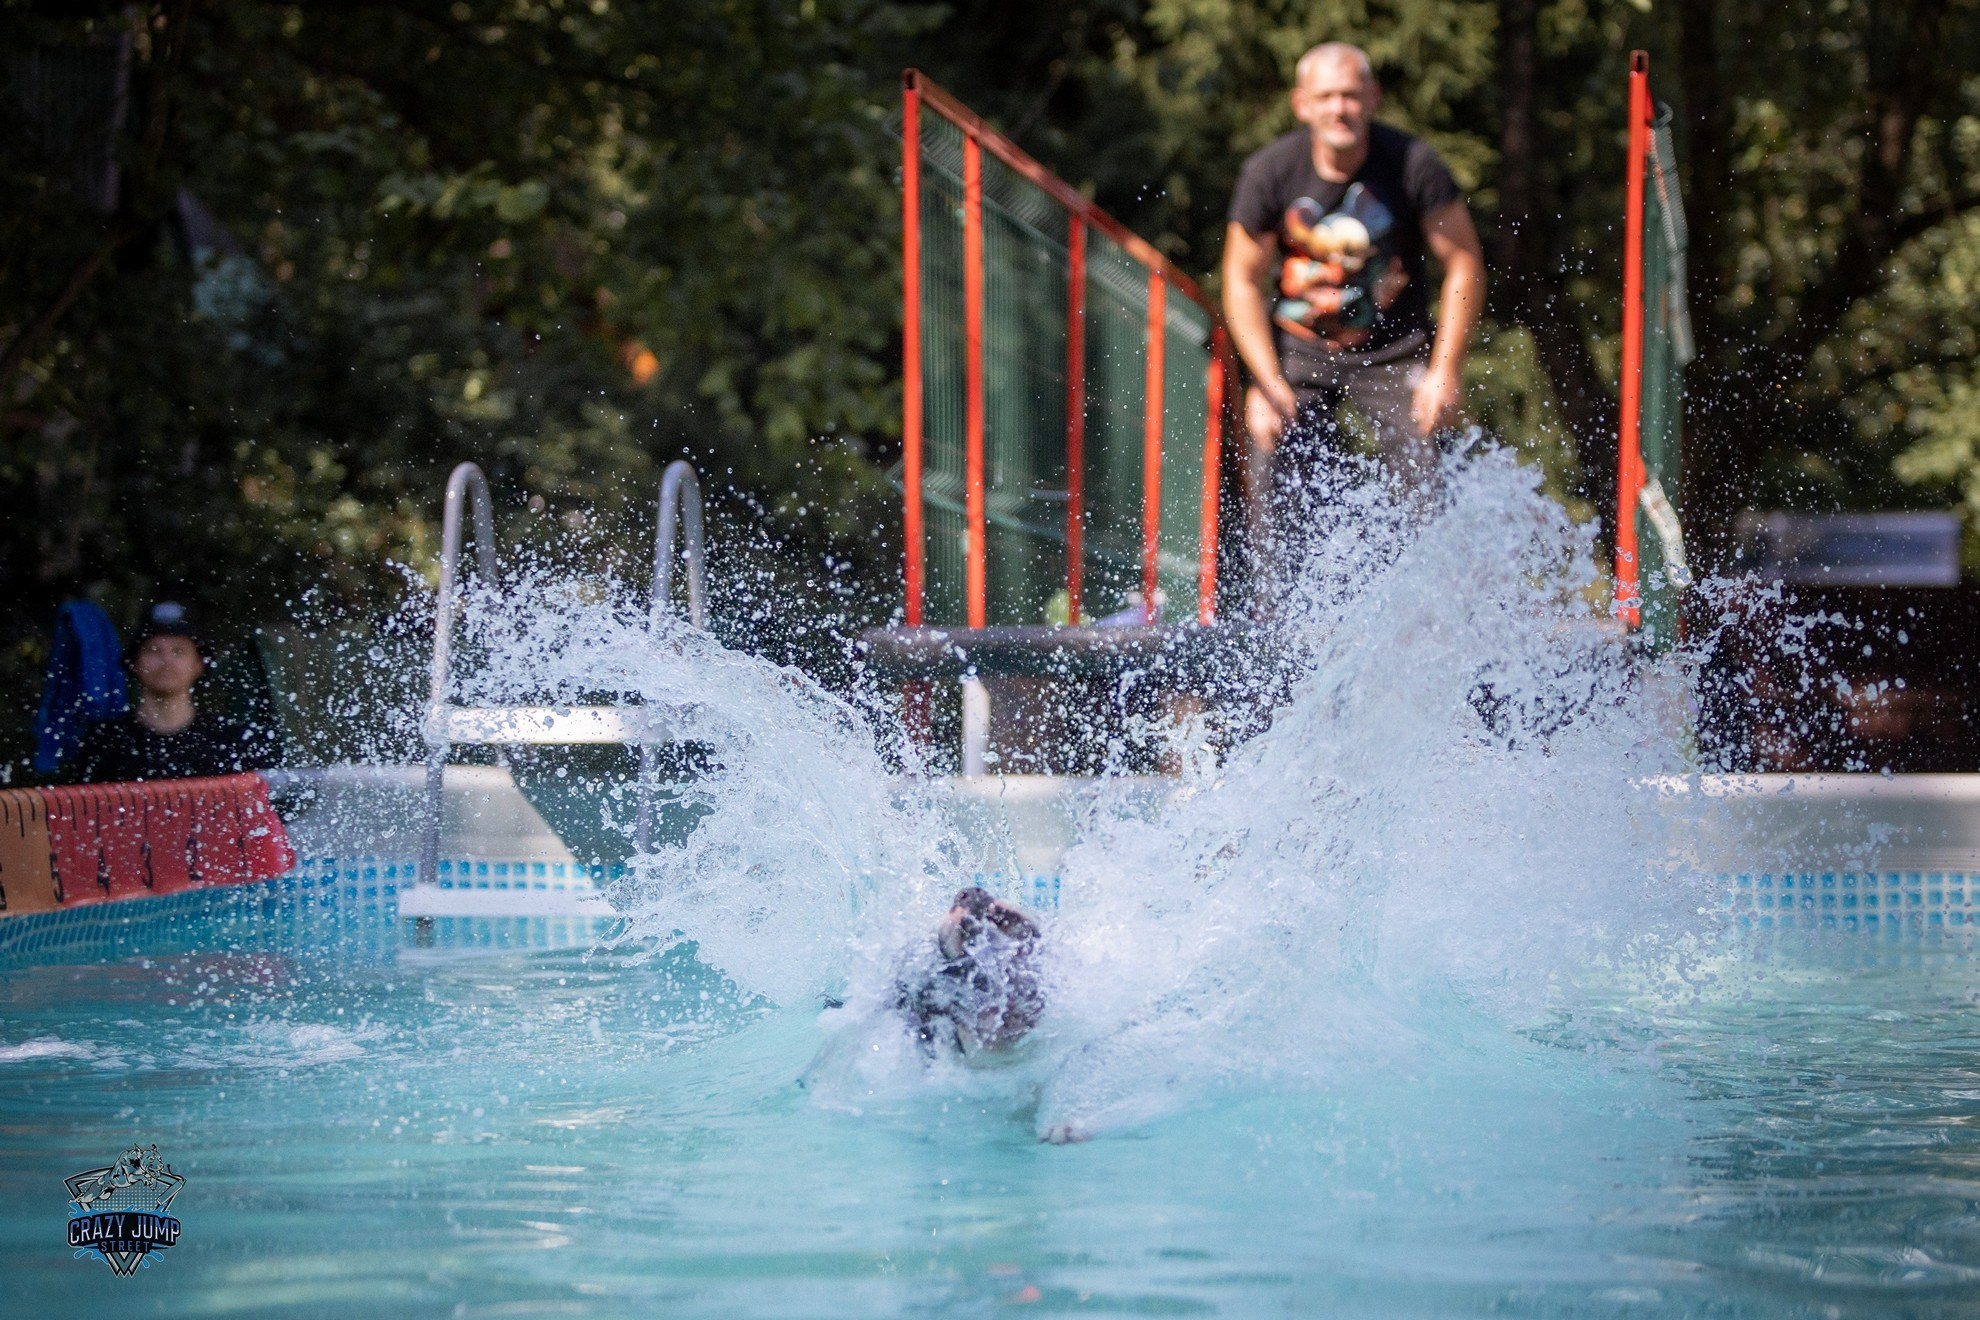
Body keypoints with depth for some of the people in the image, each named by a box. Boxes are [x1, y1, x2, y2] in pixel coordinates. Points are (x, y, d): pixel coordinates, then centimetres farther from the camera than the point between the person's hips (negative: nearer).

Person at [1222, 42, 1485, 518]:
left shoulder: (1413, 165, -14)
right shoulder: (1269, 172, -11)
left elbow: (1464, 265, -7)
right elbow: (1243, 283, -3)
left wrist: (1445, 370, -13)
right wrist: (1269, 385, -11)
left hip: (1394, 349, -1)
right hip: (1298, 351, 1)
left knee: (1428, 488, -15)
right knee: (1286, 502, -8)